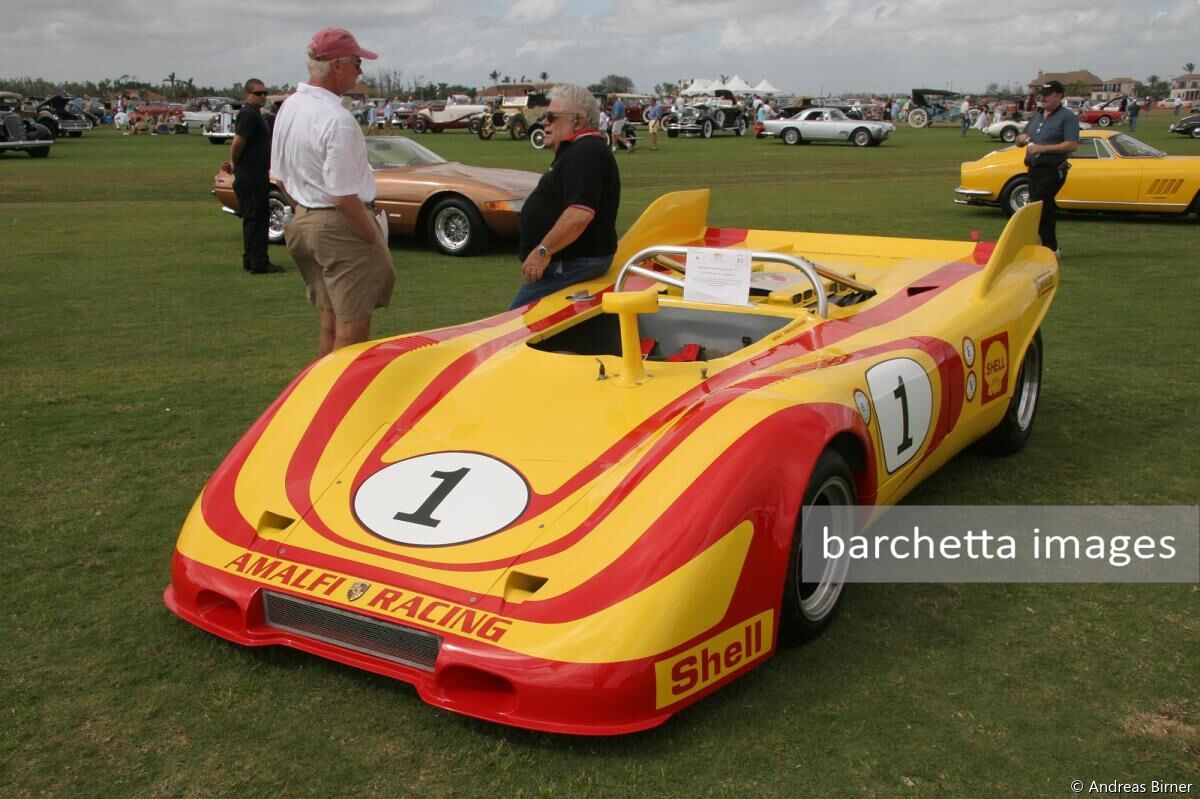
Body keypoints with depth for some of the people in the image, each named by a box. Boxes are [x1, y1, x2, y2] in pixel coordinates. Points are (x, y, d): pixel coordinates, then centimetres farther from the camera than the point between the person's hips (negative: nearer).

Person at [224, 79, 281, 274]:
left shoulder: (255, 115, 18)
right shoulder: (248, 115, -15)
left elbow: (239, 144, 23)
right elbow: (238, 142, -23)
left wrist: (234, 164, 13)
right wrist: (235, 164, -10)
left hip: (257, 176, 10)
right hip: (250, 176, -10)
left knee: (256, 219, 15)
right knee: (255, 219, -7)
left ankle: (251, 261, 23)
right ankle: (259, 264, -5)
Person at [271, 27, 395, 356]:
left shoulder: (289, 107, 6)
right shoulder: (336, 120, -22)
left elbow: (280, 177, 14)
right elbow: (344, 197, -23)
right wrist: (375, 238, -13)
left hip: (304, 219, 9)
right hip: (341, 228, -9)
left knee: (330, 315, 20)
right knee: (353, 322, -1)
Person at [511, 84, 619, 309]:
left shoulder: (585, 155, -19)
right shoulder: (576, 152, 20)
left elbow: (580, 214, -30)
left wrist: (543, 251, -26)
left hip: (573, 263, -11)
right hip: (565, 261, 11)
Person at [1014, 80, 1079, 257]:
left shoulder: (1067, 117, -6)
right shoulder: (1037, 116, 17)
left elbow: (1072, 145, -17)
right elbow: (1018, 141, 21)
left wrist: (1043, 148, -20)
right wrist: (1022, 138, -4)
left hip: (1052, 171, -7)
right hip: (1034, 170, 7)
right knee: (1046, 210, 11)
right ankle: (1051, 248, 18)